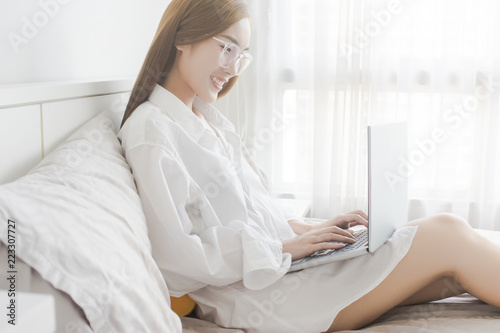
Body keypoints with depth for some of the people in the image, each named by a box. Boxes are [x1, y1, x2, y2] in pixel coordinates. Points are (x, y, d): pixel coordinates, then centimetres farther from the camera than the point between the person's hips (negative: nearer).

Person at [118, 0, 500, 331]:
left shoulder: (209, 117, 16)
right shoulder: (150, 129, -12)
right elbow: (175, 256, -19)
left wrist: (307, 229, 2)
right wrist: (284, 246, -15)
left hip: (285, 261, 8)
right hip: (253, 295, -8)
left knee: (450, 227, -4)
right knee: (447, 237, -13)